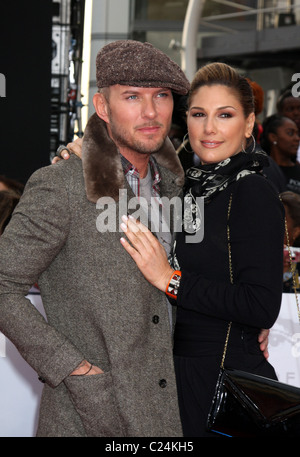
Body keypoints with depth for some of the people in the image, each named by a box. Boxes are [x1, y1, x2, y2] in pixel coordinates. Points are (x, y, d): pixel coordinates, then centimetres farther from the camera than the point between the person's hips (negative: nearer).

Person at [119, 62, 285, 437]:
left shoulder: (253, 194, -16)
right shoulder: (193, 185, 9)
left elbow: (263, 307, -24)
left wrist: (171, 280, -24)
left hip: (226, 383, -8)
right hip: (183, 375, 8)